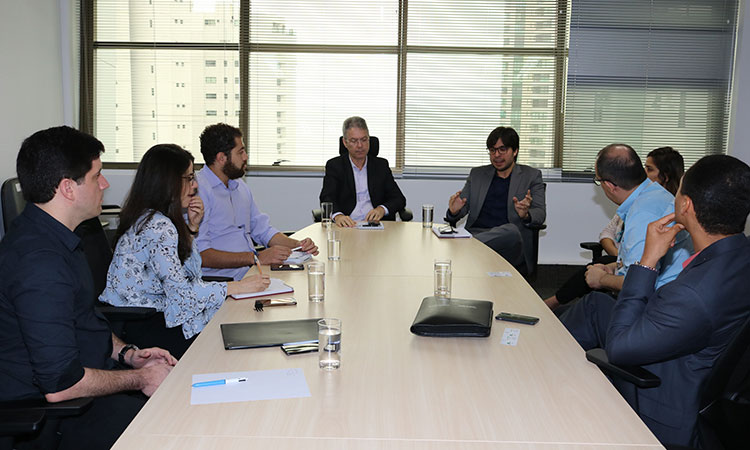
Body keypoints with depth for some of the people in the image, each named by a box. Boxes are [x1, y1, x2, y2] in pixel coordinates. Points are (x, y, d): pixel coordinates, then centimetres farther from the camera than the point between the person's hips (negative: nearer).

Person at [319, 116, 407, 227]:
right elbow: (327, 198, -5)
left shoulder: (381, 165, 17)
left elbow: (399, 199, 12)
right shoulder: (334, 166, 10)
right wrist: (337, 216, -28)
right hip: (347, 226, -1)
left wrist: (382, 209, -11)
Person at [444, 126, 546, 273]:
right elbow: (463, 206, 17)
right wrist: (454, 211, -9)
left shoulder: (531, 176, 15)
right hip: (476, 232, 1)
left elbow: (540, 213, 6)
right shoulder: (477, 174, 23)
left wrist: (526, 214, -19)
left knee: (511, 230, -40)